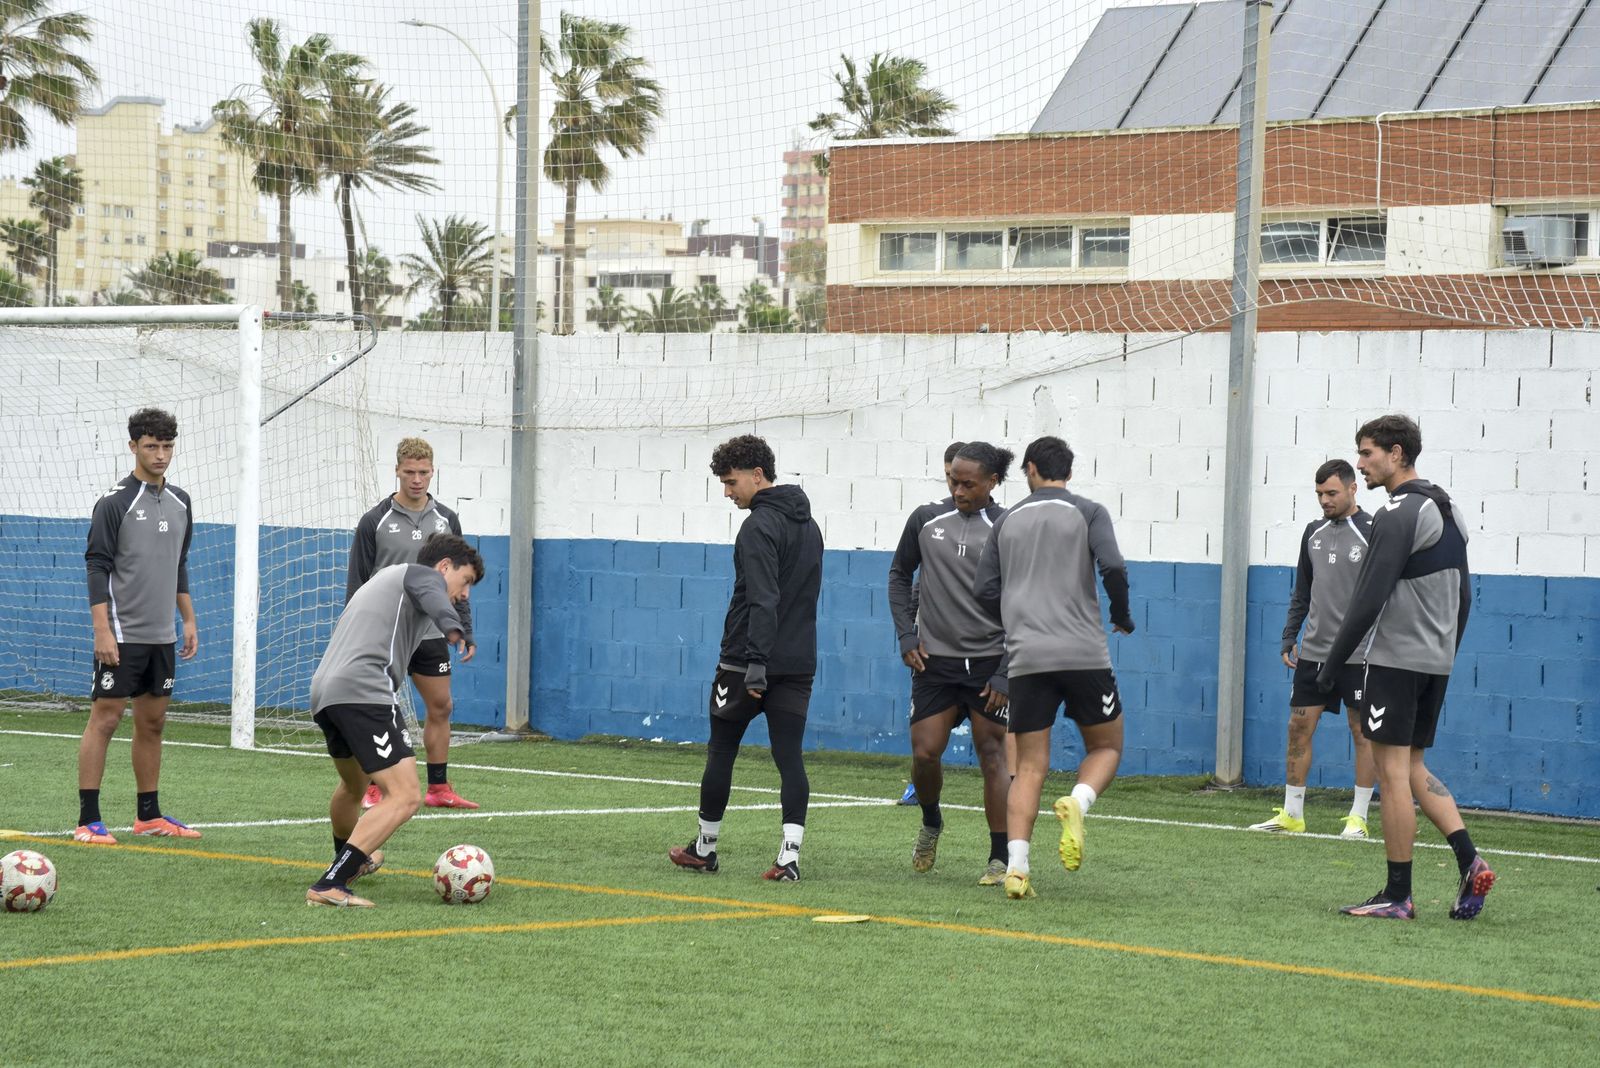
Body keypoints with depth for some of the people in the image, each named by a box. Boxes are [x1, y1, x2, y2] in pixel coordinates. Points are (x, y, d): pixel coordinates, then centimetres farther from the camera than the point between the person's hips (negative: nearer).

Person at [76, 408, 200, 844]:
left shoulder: (180, 502, 11)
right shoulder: (115, 502, -9)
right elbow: (97, 568, -11)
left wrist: (189, 620, 16)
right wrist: (103, 630, -17)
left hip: (161, 637, 7)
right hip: (121, 636, -7)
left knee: (153, 722, 11)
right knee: (104, 718, -6)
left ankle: (149, 815, 19)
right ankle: (88, 820, -6)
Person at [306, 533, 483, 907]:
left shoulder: (385, 578, 37)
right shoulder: (423, 574, 10)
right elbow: (432, 596, -15)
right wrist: (452, 627, -36)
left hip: (323, 693, 10)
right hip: (365, 693, -10)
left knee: (354, 784, 35)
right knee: (404, 796, -15)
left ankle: (350, 860, 58)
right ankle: (329, 886, -25)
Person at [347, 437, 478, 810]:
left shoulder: (446, 521, 7)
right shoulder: (376, 521, -4)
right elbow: (357, 583, -2)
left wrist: (466, 632, 9)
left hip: (430, 635, 4)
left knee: (440, 708, 5)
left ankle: (439, 788, 14)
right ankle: (372, 790, 7)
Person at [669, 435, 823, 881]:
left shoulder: (760, 526, -13)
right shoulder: (809, 525, 15)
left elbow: (763, 602, -22)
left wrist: (756, 664, -25)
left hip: (747, 661, -7)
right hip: (799, 662, 7)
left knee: (721, 752, 8)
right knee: (789, 757, 0)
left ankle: (705, 849, 19)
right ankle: (789, 856, -10)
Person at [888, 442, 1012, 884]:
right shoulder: (926, 520, 3)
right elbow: (899, 574, 17)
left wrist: (1005, 674, -8)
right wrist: (907, 635, 5)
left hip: (989, 661, -2)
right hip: (934, 661, 2)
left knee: (992, 756, -2)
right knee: (925, 753, -2)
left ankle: (1000, 859, 4)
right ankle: (931, 824, 28)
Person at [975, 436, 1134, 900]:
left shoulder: (1008, 519, 13)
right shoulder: (1088, 513, 4)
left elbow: (986, 591, 11)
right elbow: (1113, 568, -10)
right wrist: (1122, 616, 7)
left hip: (1026, 658, 2)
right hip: (1084, 653, -2)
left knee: (1030, 768, 6)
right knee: (1106, 746, 16)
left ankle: (1016, 866, -10)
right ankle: (1077, 803, -15)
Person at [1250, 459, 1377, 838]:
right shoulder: (1314, 532, 11)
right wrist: (1288, 638, 13)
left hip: (1358, 653, -6)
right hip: (1313, 650, 6)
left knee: (1362, 732, 0)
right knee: (1299, 727, 4)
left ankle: (1358, 818, 7)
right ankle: (1291, 815, 11)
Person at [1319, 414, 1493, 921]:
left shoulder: (1398, 514, -15)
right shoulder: (1447, 512, 14)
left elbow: (1369, 598, -19)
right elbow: (1463, 597, 19)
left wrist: (1333, 661, -14)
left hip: (1395, 661, -9)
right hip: (1435, 661, 9)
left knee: (1393, 773, -3)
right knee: (1412, 769, 15)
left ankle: (1397, 895, 0)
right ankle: (1470, 862, 1)